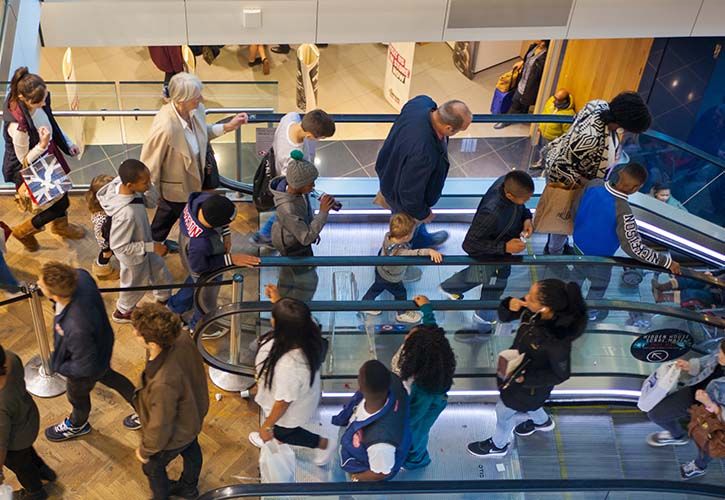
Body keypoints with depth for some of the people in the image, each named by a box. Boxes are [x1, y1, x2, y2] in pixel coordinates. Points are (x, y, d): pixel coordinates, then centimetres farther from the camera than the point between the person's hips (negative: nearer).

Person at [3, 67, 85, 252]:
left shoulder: (37, 101, -18)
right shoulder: (17, 125, -40)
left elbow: (51, 123, 5)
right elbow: (25, 160, -25)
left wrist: (67, 144, 6)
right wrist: (43, 145, -39)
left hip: (47, 156, 7)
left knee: (61, 193, 26)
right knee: (60, 204, 5)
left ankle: (60, 226, 57)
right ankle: (23, 231, 28)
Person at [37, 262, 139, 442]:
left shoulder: (76, 329, -49)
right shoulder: (81, 276, -32)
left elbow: (86, 366, -31)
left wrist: (57, 366, -15)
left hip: (86, 370, -6)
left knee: (77, 396, 29)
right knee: (108, 376, 36)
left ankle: (77, 424, 64)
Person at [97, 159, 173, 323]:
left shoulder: (121, 183, -22)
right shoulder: (126, 214, -45)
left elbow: (151, 202, -7)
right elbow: (119, 246, -32)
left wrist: (149, 186, -27)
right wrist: (151, 247, -26)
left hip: (143, 244, 7)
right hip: (134, 255, -7)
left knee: (161, 275, 30)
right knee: (136, 286, 24)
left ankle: (164, 299, 60)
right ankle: (122, 312, 54)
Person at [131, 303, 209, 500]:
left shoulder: (163, 384, -48)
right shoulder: (181, 339, -29)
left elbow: (160, 427, -30)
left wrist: (145, 450, -9)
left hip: (175, 435, -6)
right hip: (192, 414, 6)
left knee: (153, 467, 27)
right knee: (191, 451, 35)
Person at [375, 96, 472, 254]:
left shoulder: (423, 102, -28)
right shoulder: (422, 153, -50)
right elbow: (410, 194, -35)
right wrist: (423, 213, -13)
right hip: (400, 197, -7)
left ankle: (421, 239, 71)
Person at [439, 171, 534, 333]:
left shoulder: (508, 182, -25)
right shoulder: (491, 213, -46)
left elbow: (519, 208, 0)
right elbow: (469, 245, -32)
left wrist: (526, 218, -18)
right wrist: (504, 247, -34)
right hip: (490, 258, -7)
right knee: (494, 288, 23)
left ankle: (449, 287, 63)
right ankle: (485, 317, 54)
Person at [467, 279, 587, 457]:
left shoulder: (558, 341, -42)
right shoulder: (532, 310, -27)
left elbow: (561, 375, -25)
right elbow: (504, 317, -10)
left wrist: (525, 379, -28)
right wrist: (509, 305, -32)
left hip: (532, 383, -6)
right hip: (518, 367, 6)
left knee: (504, 411, 22)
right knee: (523, 401, 36)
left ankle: (499, 445, 55)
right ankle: (542, 422, 68)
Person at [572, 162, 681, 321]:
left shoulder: (593, 184, -23)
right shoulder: (622, 211, -40)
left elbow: (575, 209, -5)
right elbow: (634, 248, -34)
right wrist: (667, 262, -26)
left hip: (579, 243, 5)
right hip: (598, 257, -5)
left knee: (578, 273, 35)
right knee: (599, 285, 27)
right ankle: (589, 314, 53)